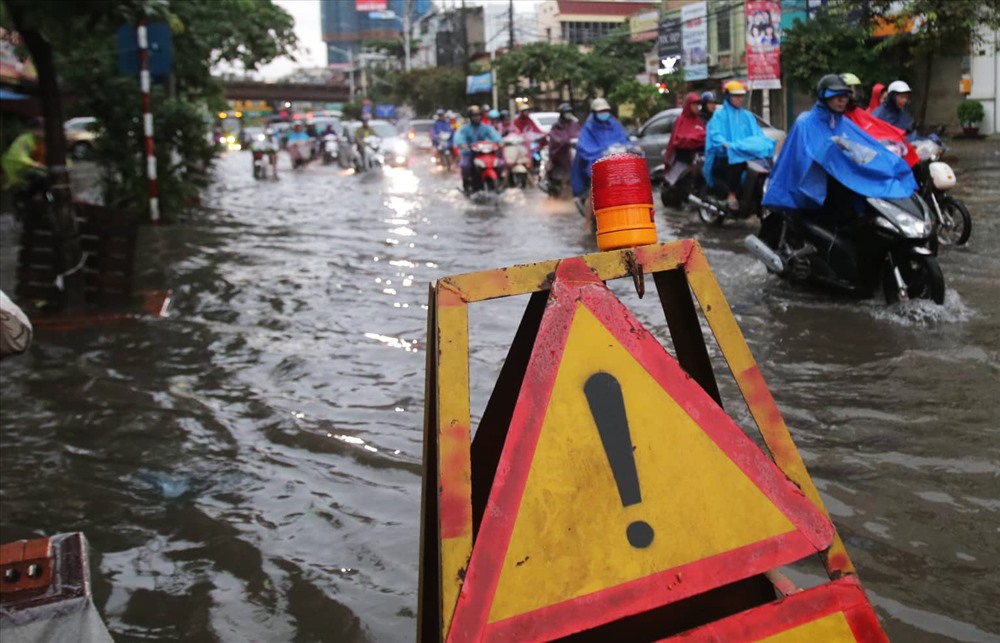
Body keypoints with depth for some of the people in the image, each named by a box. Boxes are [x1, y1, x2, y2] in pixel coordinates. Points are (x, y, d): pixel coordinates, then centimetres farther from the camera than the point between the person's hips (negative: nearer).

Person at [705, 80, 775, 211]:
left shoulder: (747, 116, 24)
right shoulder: (719, 115, 8)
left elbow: (758, 134, 16)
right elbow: (715, 134, -8)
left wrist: (764, 143, -7)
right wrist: (726, 144, -28)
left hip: (749, 153, 4)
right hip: (725, 156, -4)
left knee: (766, 160, -25)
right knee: (737, 161, -38)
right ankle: (731, 195, -26)